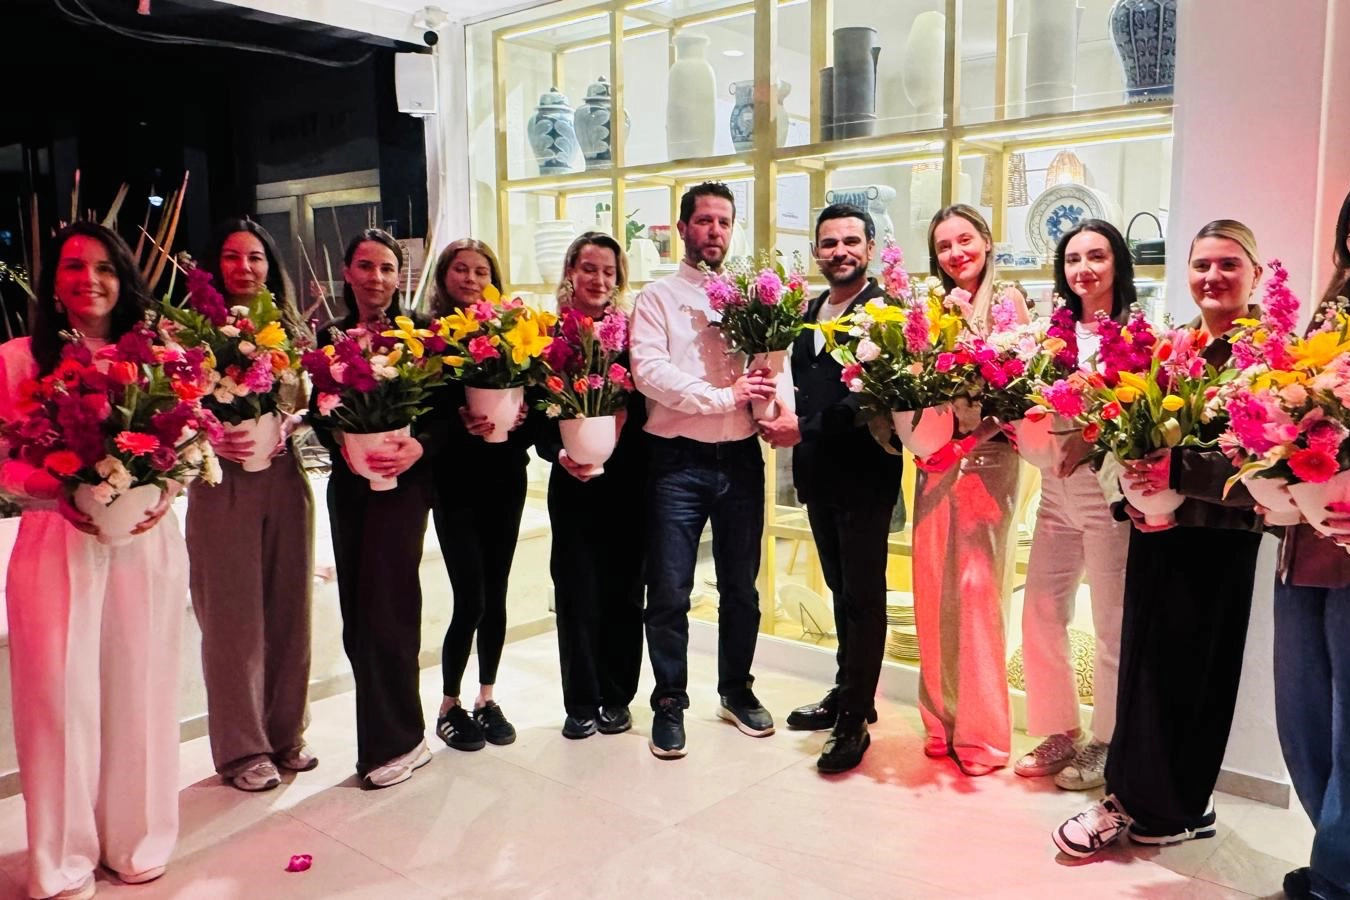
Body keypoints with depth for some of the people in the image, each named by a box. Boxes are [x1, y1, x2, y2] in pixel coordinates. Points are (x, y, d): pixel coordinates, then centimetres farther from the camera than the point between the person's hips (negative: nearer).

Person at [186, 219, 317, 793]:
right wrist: (211, 439, -21)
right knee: (234, 616, 3)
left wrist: (290, 423, -10)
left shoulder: (292, 330, 9)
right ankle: (242, 749, 17)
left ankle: (285, 734, 26)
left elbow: (310, 402, 10)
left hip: (285, 478, 4)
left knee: (288, 610, 10)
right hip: (221, 483, -4)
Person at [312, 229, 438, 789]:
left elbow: (445, 409, -5)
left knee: (385, 606, -6)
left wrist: (419, 447, -23)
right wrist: (341, 446, -12)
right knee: (357, 611, 8)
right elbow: (319, 413, 8)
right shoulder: (330, 336, 10)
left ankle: (396, 741, 8)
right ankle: (397, 730, 23)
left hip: (403, 482, -5)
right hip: (349, 484, 5)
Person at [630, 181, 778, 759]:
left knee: (741, 586, 14)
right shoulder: (658, 297, 2)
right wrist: (724, 396, -17)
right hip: (679, 461, -3)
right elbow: (649, 371, -12)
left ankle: (737, 690, 32)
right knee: (669, 591, 3)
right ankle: (670, 702, 20)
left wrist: (779, 406, -19)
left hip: (741, 458, 3)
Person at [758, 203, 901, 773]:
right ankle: (848, 694, 32)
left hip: (864, 474, -8)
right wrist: (782, 421, -2)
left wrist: (806, 427, -20)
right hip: (818, 474, 8)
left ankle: (854, 721, 11)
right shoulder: (810, 311, 14)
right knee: (841, 589, 18)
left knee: (863, 594, 2)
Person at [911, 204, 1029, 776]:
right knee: (932, 588, 5)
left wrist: (968, 438, -18)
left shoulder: (1008, 301, 1)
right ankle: (943, 719, 18)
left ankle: (982, 732, 5)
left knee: (977, 586, -6)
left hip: (986, 460, -5)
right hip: (935, 461, 5)